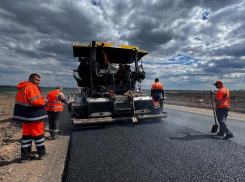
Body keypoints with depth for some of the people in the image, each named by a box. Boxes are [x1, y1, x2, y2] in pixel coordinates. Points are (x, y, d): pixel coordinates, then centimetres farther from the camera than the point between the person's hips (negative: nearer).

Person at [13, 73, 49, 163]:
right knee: (38, 134, 5)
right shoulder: (31, 87, -17)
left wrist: (41, 100, 7)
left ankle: (25, 156, 22)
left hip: (25, 115, 9)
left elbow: (25, 101, 16)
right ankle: (42, 154, 19)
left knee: (26, 134, 15)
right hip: (34, 116, -9)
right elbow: (37, 101, -25)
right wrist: (44, 101, -6)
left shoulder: (22, 87, 15)